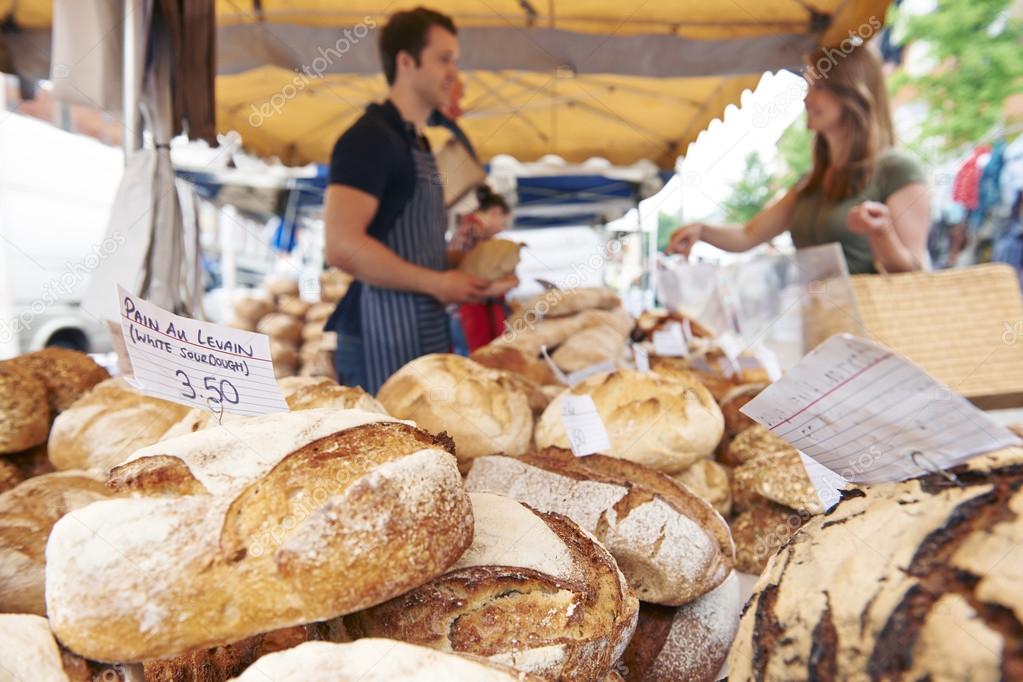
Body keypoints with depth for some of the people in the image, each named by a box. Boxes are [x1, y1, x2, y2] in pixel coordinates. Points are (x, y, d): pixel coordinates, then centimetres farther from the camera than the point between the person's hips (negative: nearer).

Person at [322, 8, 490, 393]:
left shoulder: (417, 145, 18)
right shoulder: (370, 139, -10)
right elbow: (342, 246, -21)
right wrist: (437, 283, -16)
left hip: (425, 334, 9)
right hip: (381, 337, -9)